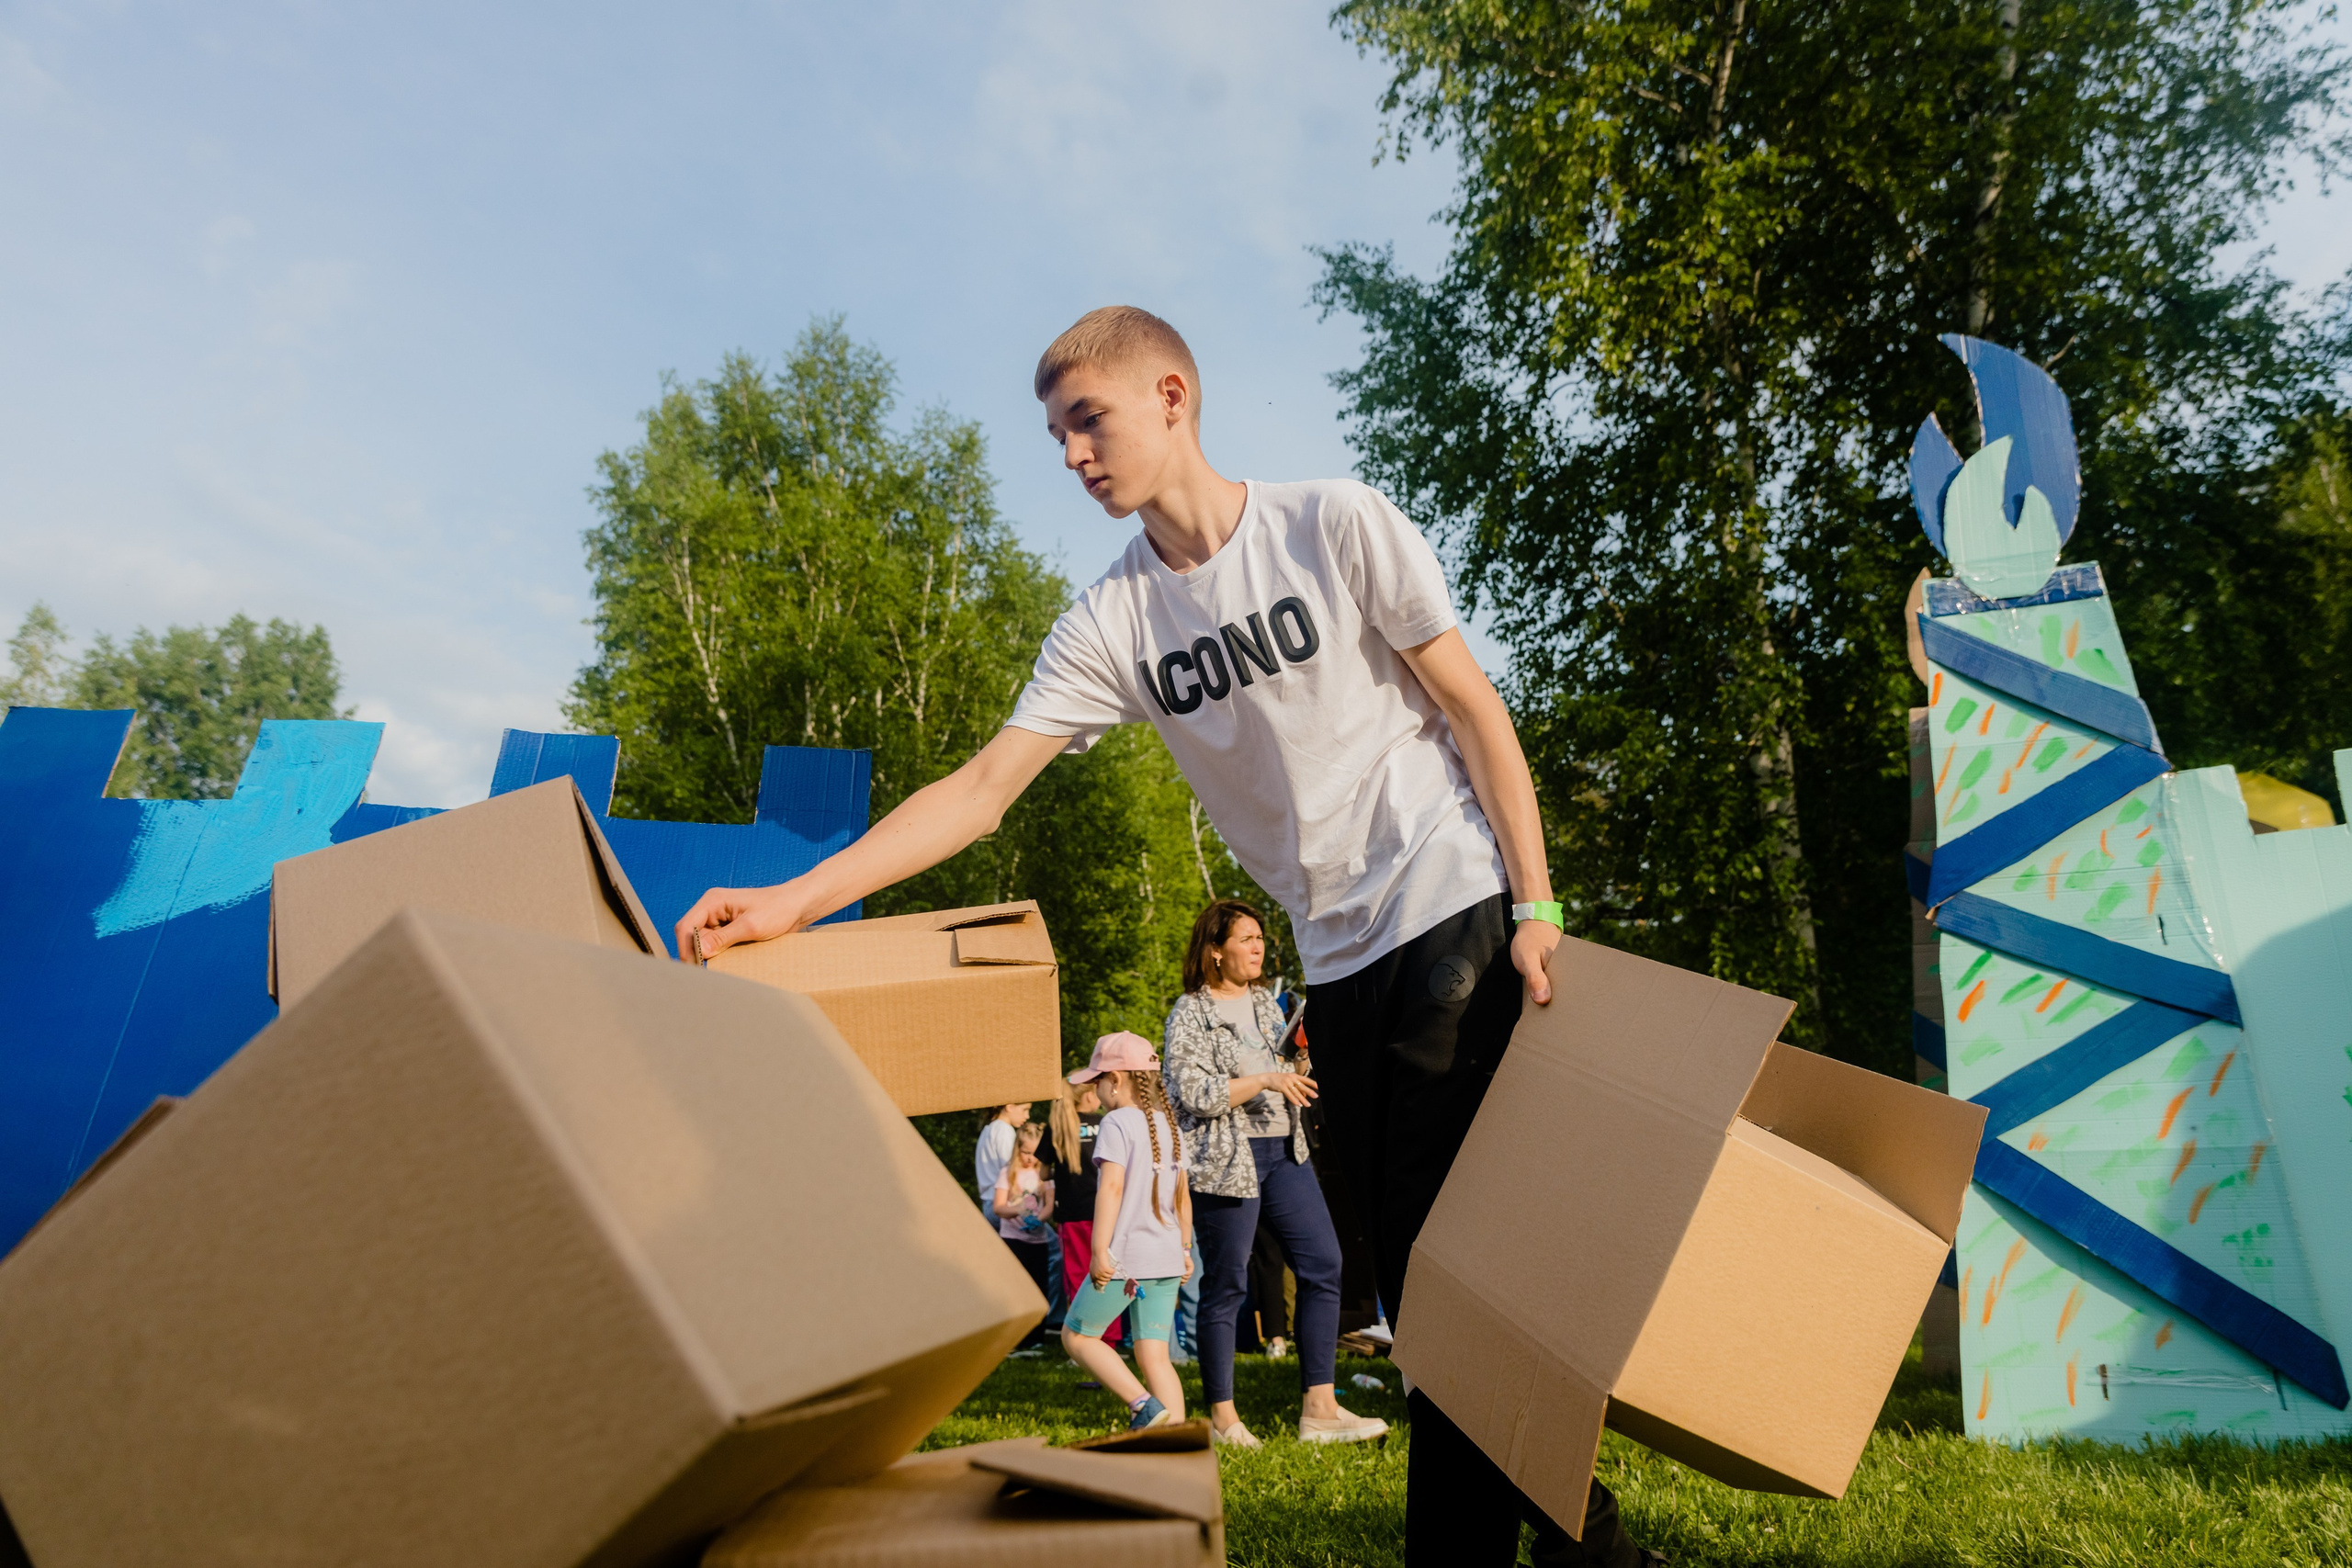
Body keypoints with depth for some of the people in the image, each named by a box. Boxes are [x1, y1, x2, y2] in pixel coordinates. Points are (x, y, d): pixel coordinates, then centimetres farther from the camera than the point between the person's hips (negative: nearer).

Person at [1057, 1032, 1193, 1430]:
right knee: (1154, 1355, 10)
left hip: (1125, 1256, -7)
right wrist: (1185, 1249, 24)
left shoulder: (1116, 1124, -10)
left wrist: (1100, 1251, -19)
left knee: (1076, 1336, 10)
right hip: (1166, 1256, 7)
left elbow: (1112, 1186, -20)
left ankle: (1143, 1404, -2)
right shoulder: (1169, 1126, 13)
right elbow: (1183, 1196, 17)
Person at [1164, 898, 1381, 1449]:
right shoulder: (1189, 1014, -7)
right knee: (1226, 1287, 0)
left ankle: (1319, 1409, 9)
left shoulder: (1265, 1001, 14)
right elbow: (1193, 1094, -16)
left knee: (1323, 1265, 1)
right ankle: (1222, 1418, 15)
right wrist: (1265, 1080, -21)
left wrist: (1298, 1072, 6)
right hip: (1226, 1160, -7)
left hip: (1284, 1153, 7)